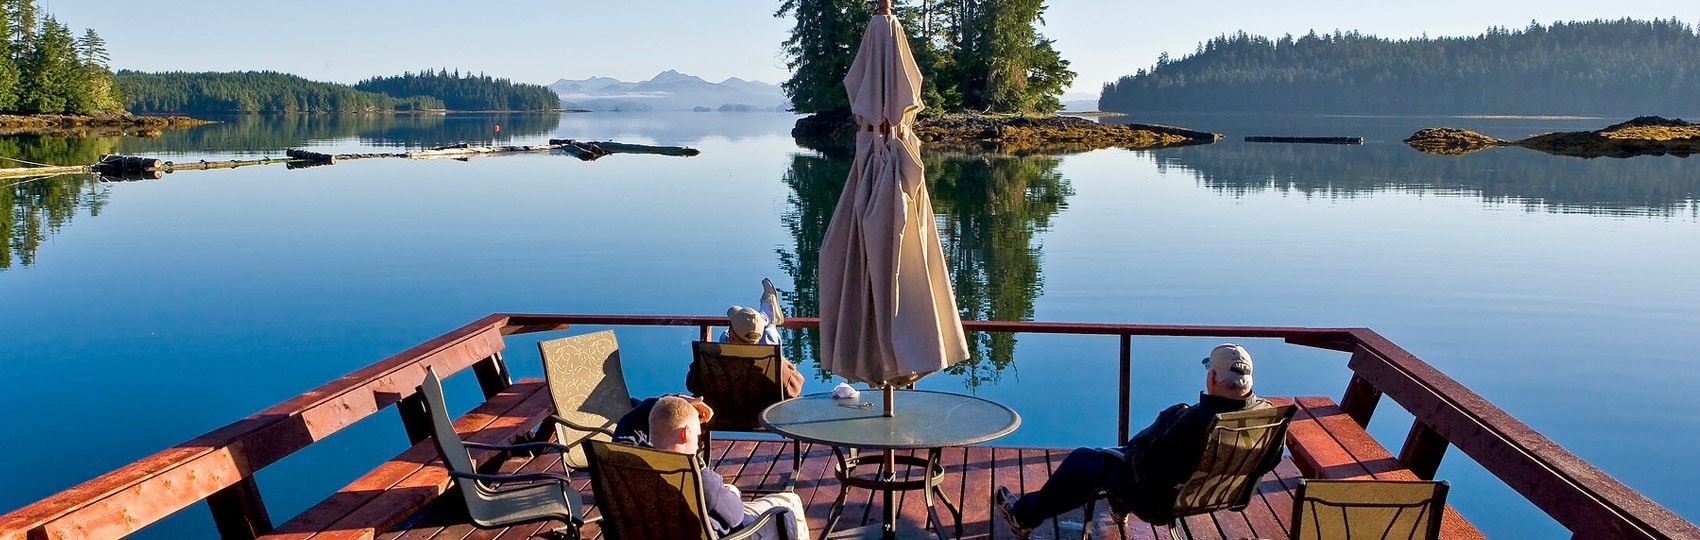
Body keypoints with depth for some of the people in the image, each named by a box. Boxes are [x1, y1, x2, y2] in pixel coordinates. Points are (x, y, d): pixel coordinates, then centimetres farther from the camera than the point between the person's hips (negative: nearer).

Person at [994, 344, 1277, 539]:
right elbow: (1269, 462, 1)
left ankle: (1024, 515, 28)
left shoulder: (1196, 422, -37)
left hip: (1162, 501, -7)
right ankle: (1119, 507, 49)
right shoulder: (1266, 412, -16)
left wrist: (1135, 447, -8)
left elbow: (1149, 467, -29)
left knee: (1082, 460, 10)